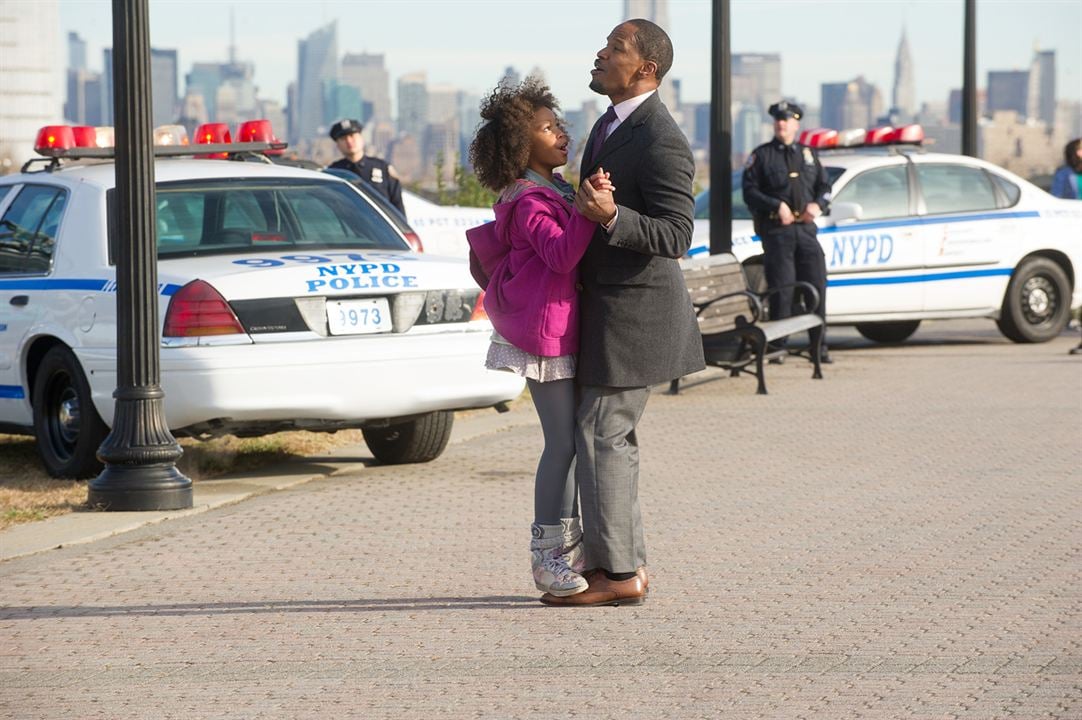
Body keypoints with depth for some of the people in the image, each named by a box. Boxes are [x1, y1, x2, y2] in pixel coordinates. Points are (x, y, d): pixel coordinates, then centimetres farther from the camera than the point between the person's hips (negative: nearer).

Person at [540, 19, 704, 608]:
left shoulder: (660, 142, -19)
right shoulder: (611, 124, 12)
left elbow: (676, 236, -24)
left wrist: (609, 216, -35)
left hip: (635, 309, -10)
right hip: (607, 304, 10)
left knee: (602, 436, -7)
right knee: (611, 438, 13)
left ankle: (617, 572, -2)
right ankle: (627, 565, 20)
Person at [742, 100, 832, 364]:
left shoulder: (808, 154, 18)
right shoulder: (761, 155, 5)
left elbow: (824, 186, 19)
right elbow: (750, 191, -2)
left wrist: (817, 205, -2)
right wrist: (777, 206, -14)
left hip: (806, 228, 4)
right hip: (776, 230, -4)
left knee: (817, 286, 1)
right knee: (781, 290, -6)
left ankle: (819, 345, 9)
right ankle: (777, 347, 0)